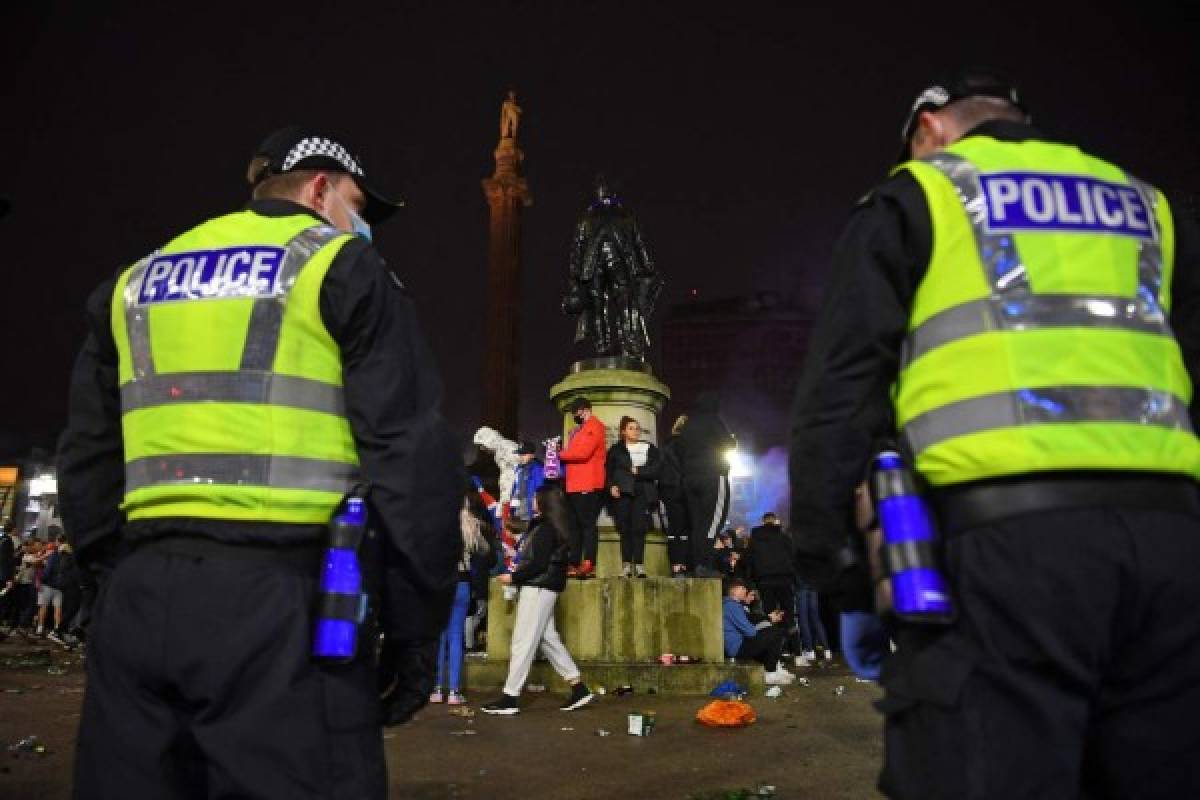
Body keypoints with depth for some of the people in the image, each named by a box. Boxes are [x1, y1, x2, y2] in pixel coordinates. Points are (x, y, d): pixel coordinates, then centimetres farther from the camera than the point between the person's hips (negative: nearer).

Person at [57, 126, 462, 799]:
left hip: (142, 595, 6)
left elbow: (88, 460, 21)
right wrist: (417, 628, -3)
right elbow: (411, 455, -7)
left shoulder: (136, 282, 22)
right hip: (279, 596, -6)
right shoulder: (343, 267, 3)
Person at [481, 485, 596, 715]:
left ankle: (510, 698, 1)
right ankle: (579, 688, 17)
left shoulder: (544, 529, -15)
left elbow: (538, 564, -20)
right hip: (544, 587, 10)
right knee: (548, 638, 14)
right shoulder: (553, 527, 14)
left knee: (523, 642, -5)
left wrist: (513, 577, -10)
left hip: (538, 587, -10)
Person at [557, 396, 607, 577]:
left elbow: (582, 452, -15)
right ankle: (575, 565, 11)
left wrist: (561, 454, -4)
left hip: (588, 485, -9)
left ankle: (589, 565, -11)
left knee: (588, 523, -10)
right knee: (575, 526, 8)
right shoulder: (578, 430, 23)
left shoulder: (594, 426, -4)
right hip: (574, 485, 9)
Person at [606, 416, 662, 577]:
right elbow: (609, 470, 8)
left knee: (639, 528, -9)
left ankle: (639, 565, -9)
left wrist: (639, 471, -5)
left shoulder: (650, 448, 15)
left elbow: (657, 468, 3)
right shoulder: (616, 449, 14)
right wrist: (612, 485, -7)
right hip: (622, 492, 0)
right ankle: (626, 565, -2)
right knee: (625, 529, -3)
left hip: (642, 493, 0)